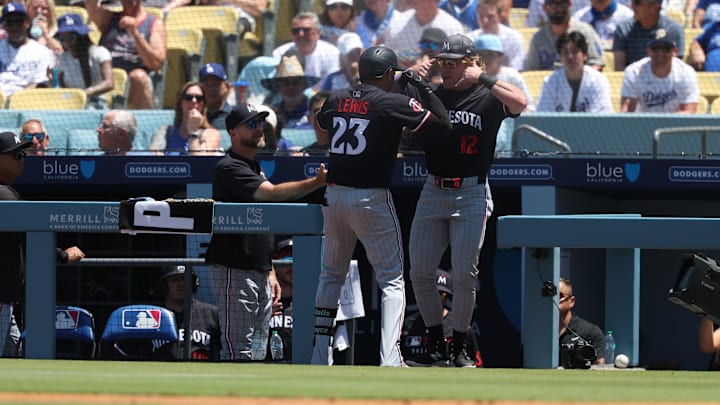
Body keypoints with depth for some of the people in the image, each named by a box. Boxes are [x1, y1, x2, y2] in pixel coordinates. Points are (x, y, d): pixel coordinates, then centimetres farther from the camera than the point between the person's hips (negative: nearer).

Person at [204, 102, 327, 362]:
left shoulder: (255, 168, 20)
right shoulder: (229, 168, -10)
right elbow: (271, 193, -26)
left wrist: (270, 273, 19)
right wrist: (315, 183, -32)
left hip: (259, 273, 10)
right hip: (235, 271, -10)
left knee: (257, 352, 9)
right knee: (237, 350, -12)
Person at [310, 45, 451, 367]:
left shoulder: (335, 100, 6)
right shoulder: (392, 103, -9)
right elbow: (441, 122, -9)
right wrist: (424, 87, 4)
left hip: (333, 195, 5)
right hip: (371, 199, -5)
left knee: (331, 275, 20)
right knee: (392, 279, 1)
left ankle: (320, 355, 17)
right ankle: (389, 358, -13)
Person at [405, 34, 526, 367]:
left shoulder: (488, 97, -4)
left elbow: (520, 103, -23)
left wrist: (482, 78, -22)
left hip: (472, 194, -4)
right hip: (433, 191, 4)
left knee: (464, 275, -7)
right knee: (420, 273, 1)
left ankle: (459, 347, 7)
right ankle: (437, 346, 13)